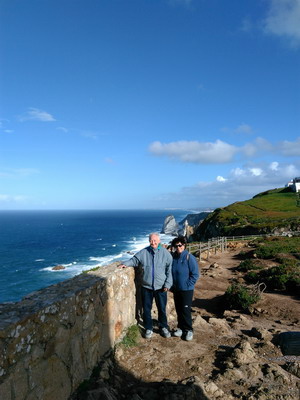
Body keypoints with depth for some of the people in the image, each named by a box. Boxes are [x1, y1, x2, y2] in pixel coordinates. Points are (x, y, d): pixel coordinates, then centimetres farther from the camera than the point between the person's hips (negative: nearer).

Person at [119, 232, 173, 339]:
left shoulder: (165, 253, -7)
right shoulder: (144, 252, -3)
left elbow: (169, 269, -3)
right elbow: (134, 260, 9)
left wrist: (168, 284, -7)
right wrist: (125, 264, -10)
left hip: (161, 287, -1)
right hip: (146, 287, 1)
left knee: (162, 309, 13)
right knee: (146, 309, 11)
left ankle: (164, 327, 34)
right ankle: (148, 329, 30)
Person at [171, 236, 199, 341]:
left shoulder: (189, 257, -14)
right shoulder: (173, 257, 1)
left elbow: (195, 274, -12)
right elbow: (170, 272, 13)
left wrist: (187, 285, -13)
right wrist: (172, 285, 6)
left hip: (187, 290, -5)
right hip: (176, 289, 5)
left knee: (186, 310, 0)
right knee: (178, 309, 14)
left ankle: (188, 330, 16)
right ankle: (180, 328, 29)